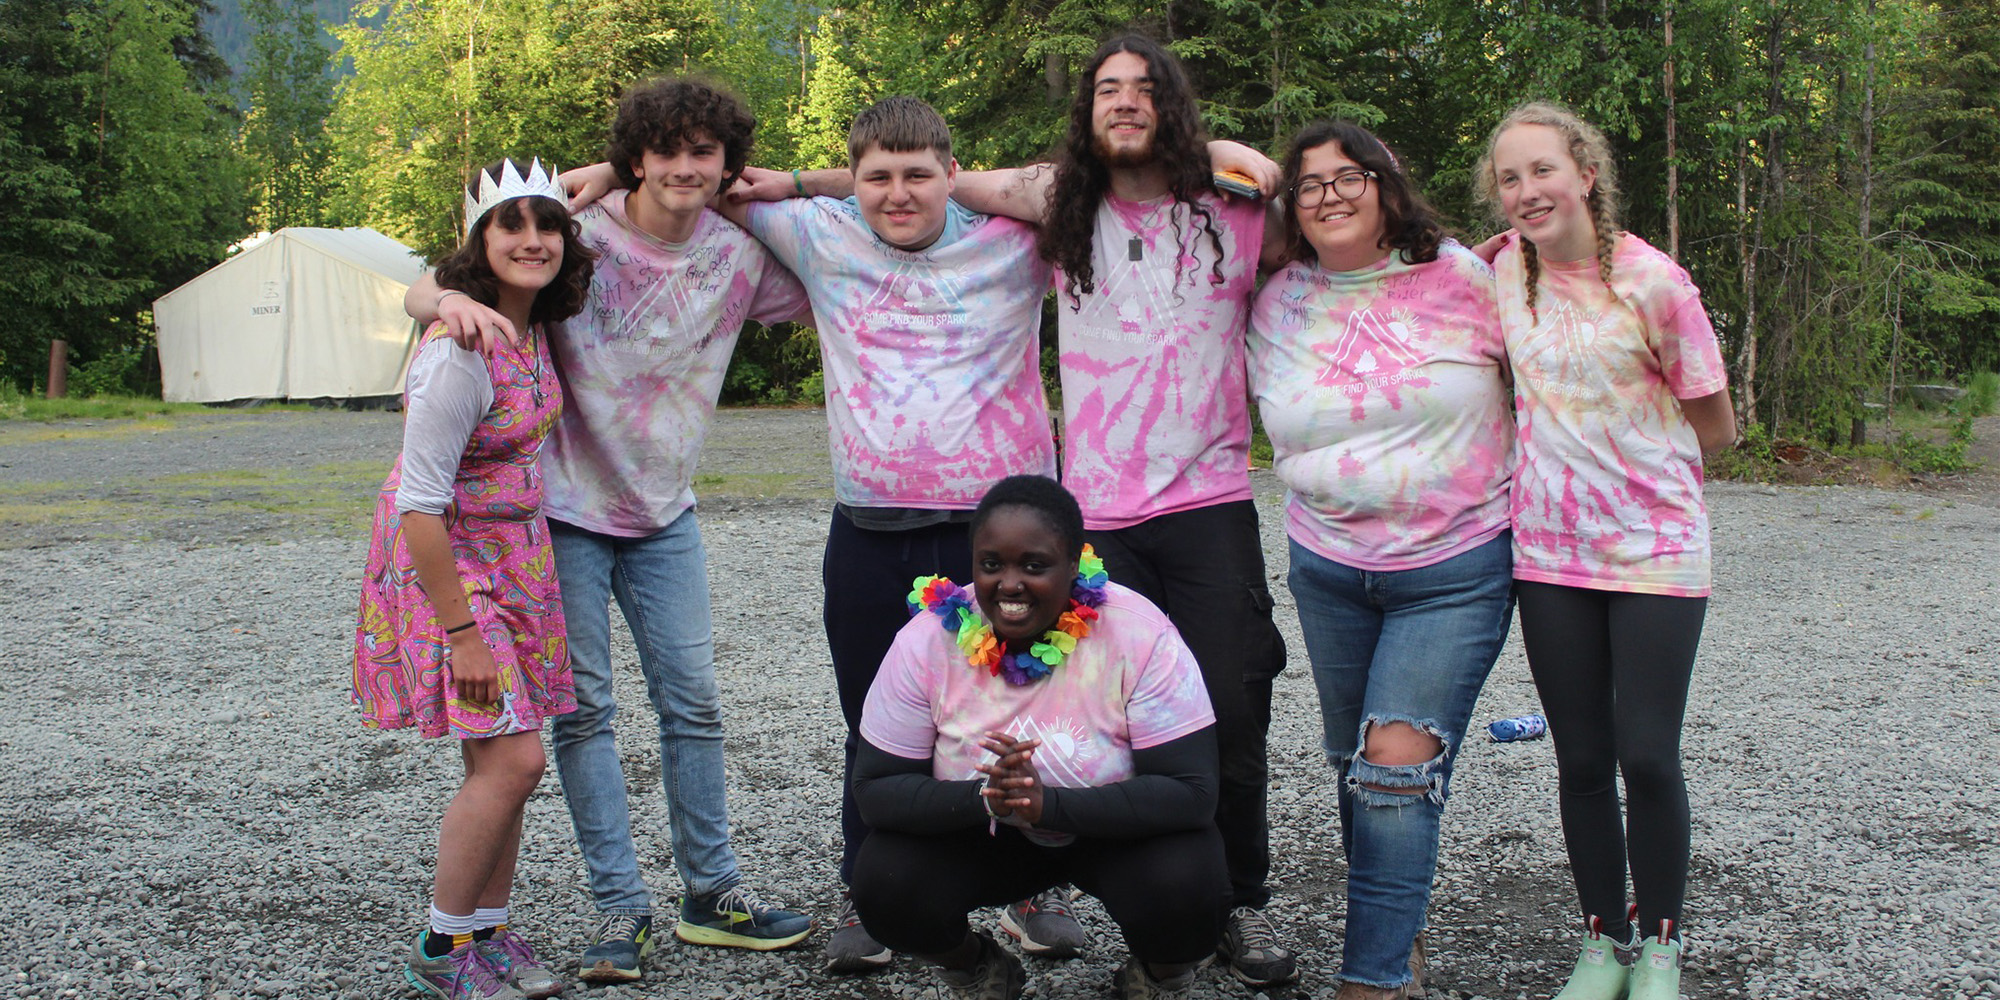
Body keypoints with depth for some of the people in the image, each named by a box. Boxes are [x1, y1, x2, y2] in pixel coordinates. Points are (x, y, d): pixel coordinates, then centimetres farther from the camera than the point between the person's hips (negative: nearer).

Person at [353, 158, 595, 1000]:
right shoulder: (460, 348, -24)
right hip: (446, 562, -8)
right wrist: (460, 632, -22)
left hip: (516, 554, 8)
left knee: (502, 758, 10)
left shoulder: (532, 327, 1)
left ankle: (488, 931, 24)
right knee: (510, 760, -10)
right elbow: (420, 502, -24)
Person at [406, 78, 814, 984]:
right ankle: (619, 905, 11)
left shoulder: (740, 256, -4)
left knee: (692, 701, 6)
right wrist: (455, 302, -40)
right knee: (583, 707, 1)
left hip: (664, 513, 3)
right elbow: (420, 295, -14)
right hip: (563, 510, -3)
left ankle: (711, 891, 19)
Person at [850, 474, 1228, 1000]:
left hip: (1116, 835, -2)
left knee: (1187, 888, -31)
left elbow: (1192, 794, -28)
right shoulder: (927, 641, -18)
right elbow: (875, 791, -15)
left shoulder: (1140, 636, -25)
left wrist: (1046, 802, -39)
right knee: (883, 881, -23)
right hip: (978, 837, 2)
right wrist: (985, 797, -34)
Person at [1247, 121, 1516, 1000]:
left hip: (1454, 571, -4)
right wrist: (1323, 489, 12)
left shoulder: (1464, 280, -6)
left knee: (1399, 761, -12)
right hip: (1328, 567, 4)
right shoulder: (1277, 304, 3)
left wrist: (1519, 486, 5)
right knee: (1357, 763, 12)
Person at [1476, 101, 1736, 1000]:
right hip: (1550, 550, 3)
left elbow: (1715, 427, -2)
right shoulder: (1505, 270, 1)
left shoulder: (1653, 282, -11)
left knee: (1647, 757, -2)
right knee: (1582, 760, 8)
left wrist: (1621, 454, 3)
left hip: (1654, 547, -3)